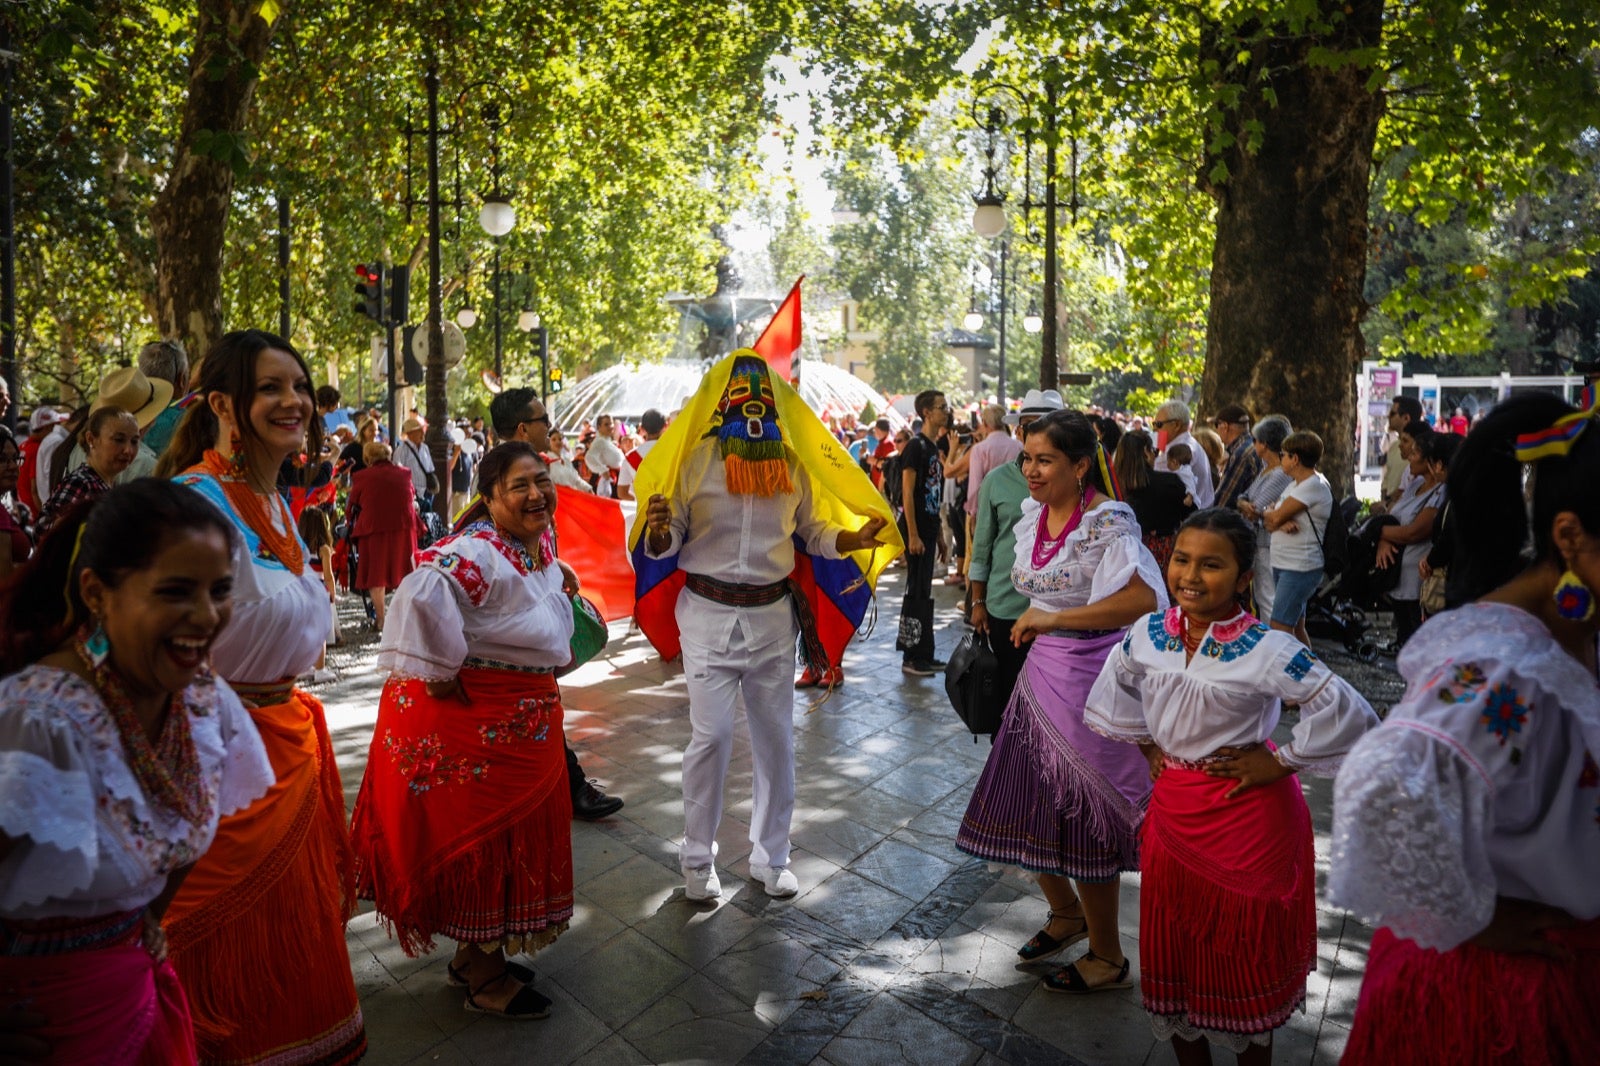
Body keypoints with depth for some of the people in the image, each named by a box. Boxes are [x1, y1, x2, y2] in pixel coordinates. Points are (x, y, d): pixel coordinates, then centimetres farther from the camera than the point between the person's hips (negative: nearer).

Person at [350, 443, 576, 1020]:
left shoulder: (541, 543, 6)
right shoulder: (478, 550, -24)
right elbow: (422, 594, -40)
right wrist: (441, 674, -30)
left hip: (524, 721, 9)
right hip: (474, 718, -9)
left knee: (512, 837, 18)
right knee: (481, 840, 5)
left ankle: (474, 955, 38)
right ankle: (486, 981, 23)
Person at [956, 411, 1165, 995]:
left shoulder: (1106, 523, -18)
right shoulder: (1032, 514, 6)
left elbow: (1144, 598, -32)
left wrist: (1054, 619, -30)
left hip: (1090, 678, -8)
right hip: (1040, 670, 8)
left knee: (1083, 815, 4)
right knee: (1025, 804, 14)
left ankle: (1108, 956, 26)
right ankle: (1068, 913, 41)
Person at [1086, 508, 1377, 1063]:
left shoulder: (1264, 649, -20)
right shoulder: (1148, 633, -4)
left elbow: (1348, 713, -22)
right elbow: (1114, 687, 16)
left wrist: (1282, 763, -15)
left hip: (1246, 823, -5)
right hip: (1172, 814, 5)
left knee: (1245, 962, 14)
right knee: (1173, 954, 17)